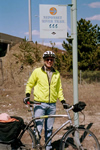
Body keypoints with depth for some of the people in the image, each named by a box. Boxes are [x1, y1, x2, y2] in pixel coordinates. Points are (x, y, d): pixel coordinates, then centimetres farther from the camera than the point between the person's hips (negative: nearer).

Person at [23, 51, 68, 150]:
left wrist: (63, 101, 9)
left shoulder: (57, 74, 12)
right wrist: (27, 95, -6)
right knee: (38, 128, -9)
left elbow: (59, 89, 19)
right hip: (40, 104, -3)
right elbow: (29, 84, 9)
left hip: (52, 105, 3)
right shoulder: (37, 71, 1)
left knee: (49, 129, 10)